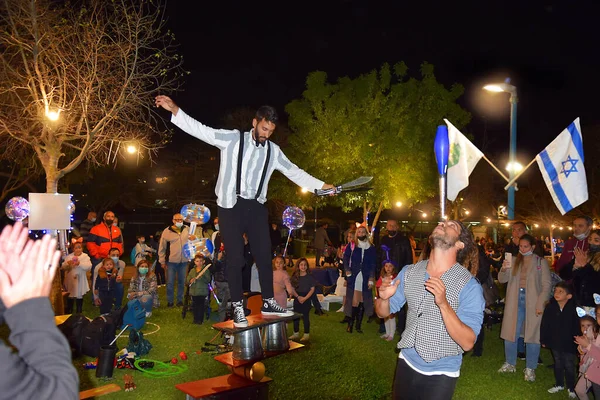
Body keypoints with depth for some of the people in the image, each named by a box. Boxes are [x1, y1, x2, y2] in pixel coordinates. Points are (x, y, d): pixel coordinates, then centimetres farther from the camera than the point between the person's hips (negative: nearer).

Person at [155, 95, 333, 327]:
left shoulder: (273, 151, 9)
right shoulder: (232, 139, -3)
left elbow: (294, 172, 14)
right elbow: (200, 130, -9)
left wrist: (321, 185, 10)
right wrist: (174, 110, -21)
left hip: (256, 208, 4)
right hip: (231, 206, -4)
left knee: (264, 256, 6)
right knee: (235, 259, 0)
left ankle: (268, 303, 20)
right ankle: (238, 308, 11)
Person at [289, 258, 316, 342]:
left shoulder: (309, 277, -5)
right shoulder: (295, 277, 5)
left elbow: (312, 289, -6)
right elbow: (293, 288, 5)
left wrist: (305, 298, -15)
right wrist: (298, 296, -11)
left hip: (306, 299, -4)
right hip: (297, 298, 4)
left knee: (305, 317, 0)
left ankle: (306, 334, 10)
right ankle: (296, 333, 22)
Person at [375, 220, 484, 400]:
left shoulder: (469, 286, -18)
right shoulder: (409, 272, -5)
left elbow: (467, 343, -22)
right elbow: (384, 312, 4)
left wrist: (443, 304, -35)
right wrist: (384, 297, -18)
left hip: (440, 374, -4)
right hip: (406, 363, 4)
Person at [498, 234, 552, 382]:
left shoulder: (541, 262, -1)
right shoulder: (514, 261, 6)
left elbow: (546, 285, -4)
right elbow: (502, 280, 2)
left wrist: (540, 304, -13)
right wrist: (503, 269, -19)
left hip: (533, 302, -3)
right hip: (514, 301, 3)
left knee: (532, 335, 3)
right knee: (510, 332, 9)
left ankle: (530, 368, 17)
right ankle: (509, 364, 26)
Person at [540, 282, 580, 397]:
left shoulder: (573, 309, -19)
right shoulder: (550, 307, -10)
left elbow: (577, 327, -14)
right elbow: (544, 325, -2)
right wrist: (543, 340, 1)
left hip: (569, 344, -3)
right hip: (555, 342, 3)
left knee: (569, 366, 11)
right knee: (558, 364, 20)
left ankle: (571, 388, 30)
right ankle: (559, 384, 37)